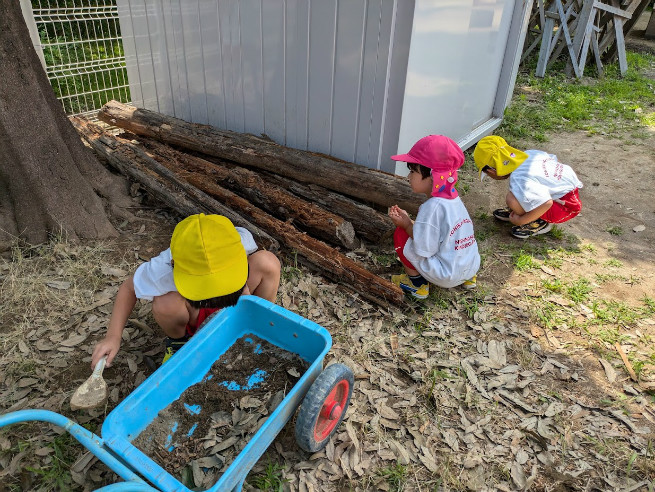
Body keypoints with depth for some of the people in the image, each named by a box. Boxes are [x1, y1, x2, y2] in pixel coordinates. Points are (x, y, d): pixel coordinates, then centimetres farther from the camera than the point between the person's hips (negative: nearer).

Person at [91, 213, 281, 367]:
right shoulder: (164, 268, -35)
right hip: (192, 317, 0)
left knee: (267, 262, -28)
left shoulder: (240, 241, -33)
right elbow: (128, 288, -14)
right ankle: (177, 340, 1)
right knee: (166, 303, -37)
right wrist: (113, 336, -23)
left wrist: (244, 293, -29)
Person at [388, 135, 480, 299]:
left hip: (447, 276, -8)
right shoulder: (453, 198, 2)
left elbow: (423, 250, -22)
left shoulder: (432, 207, -24)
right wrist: (408, 219, 3)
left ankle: (416, 283, 9)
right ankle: (467, 277, 22)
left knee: (400, 233, -4)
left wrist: (407, 225, -9)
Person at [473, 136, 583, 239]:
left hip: (567, 205, -9)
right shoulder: (527, 154, -4)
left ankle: (541, 223, -4)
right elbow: (553, 158, 14)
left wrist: (520, 221, -20)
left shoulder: (519, 180, -29)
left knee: (513, 199, -28)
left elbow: (547, 203, -35)